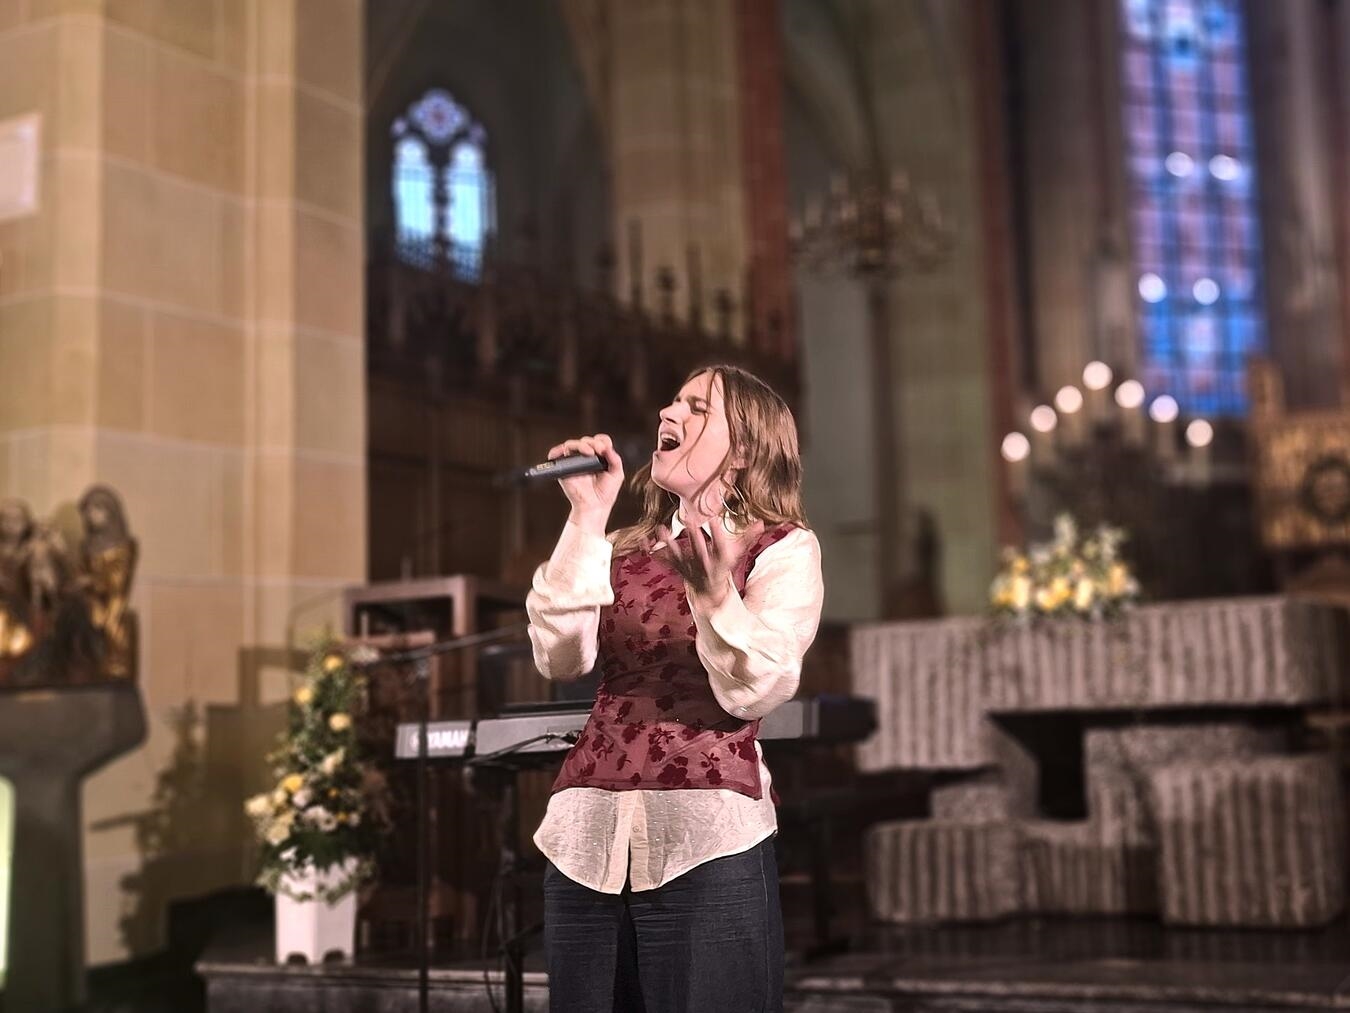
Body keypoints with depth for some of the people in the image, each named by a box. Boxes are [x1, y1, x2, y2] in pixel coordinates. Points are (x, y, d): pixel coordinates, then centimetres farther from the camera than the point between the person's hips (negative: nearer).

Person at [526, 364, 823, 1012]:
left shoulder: (783, 548, 3)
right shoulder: (620, 551, 16)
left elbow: (756, 692, -10)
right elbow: (560, 658, 0)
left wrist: (712, 593, -26)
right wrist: (586, 519, -2)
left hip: (707, 839, -4)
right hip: (585, 836, 5)